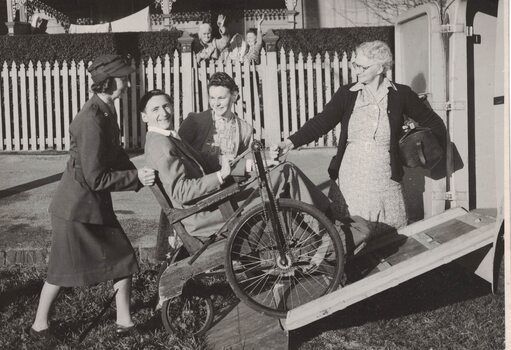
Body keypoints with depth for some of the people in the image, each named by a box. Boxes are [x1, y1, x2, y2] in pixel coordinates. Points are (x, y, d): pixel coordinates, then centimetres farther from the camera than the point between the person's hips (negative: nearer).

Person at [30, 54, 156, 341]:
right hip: (76, 207, -9)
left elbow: (115, 155, 12)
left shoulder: (107, 111, 3)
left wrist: (138, 174, -1)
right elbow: (95, 178, -25)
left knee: (124, 259, 9)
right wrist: (136, 178, -20)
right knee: (62, 270, 7)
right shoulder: (91, 121, -26)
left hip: (96, 204, 9)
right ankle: (39, 326, 28)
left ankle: (125, 322, 21)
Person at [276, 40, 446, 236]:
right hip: (352, 178, 1)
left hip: (385, 177, 0)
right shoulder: (346, 94, 2)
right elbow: (321, 122, -6)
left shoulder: (400, 95, 1)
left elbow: (433, 122, 11)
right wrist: (292, 142, -18)